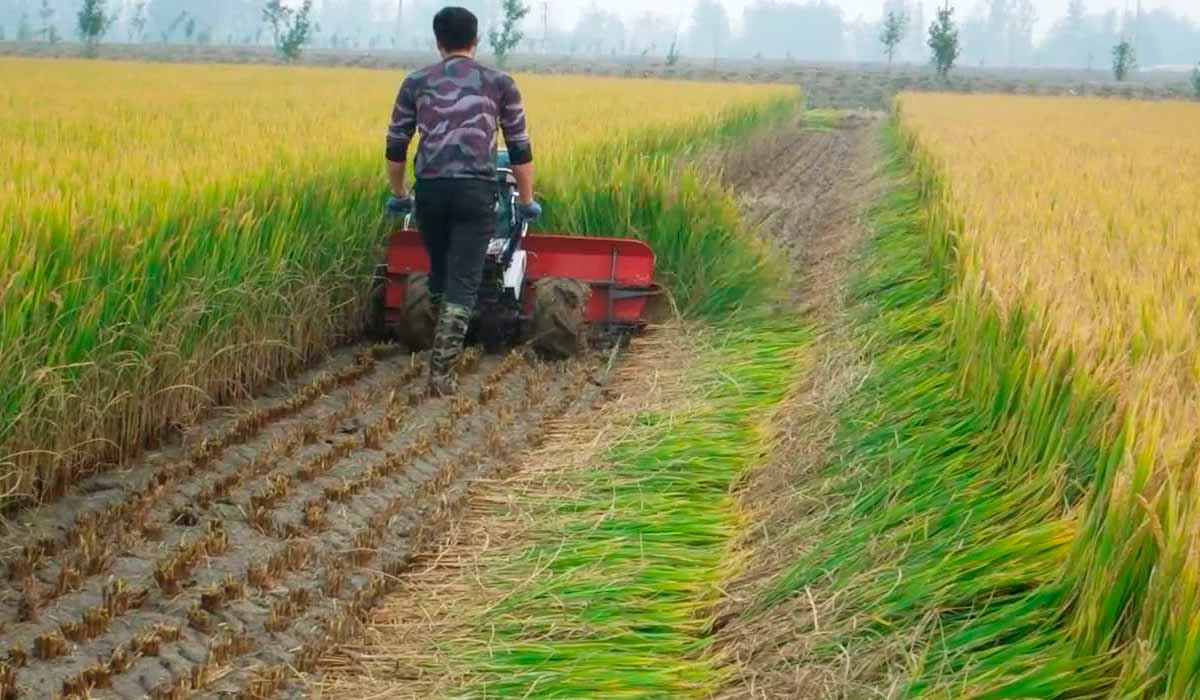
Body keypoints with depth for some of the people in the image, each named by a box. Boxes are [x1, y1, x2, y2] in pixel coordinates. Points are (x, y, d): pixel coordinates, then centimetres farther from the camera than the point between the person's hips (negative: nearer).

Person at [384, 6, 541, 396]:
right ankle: (441, 371, -10)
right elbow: (520, 149, 11)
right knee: (463, 283, -2)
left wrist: (398, 194, 28)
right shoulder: (500, 84, 10)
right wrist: (527, 200, 21)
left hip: (430, 188, 2)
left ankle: (445, 352, 36)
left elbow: (395, 146, 14)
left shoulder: (416, 83, 12)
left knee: (439, 273, 22)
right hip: (476, 190, -2)